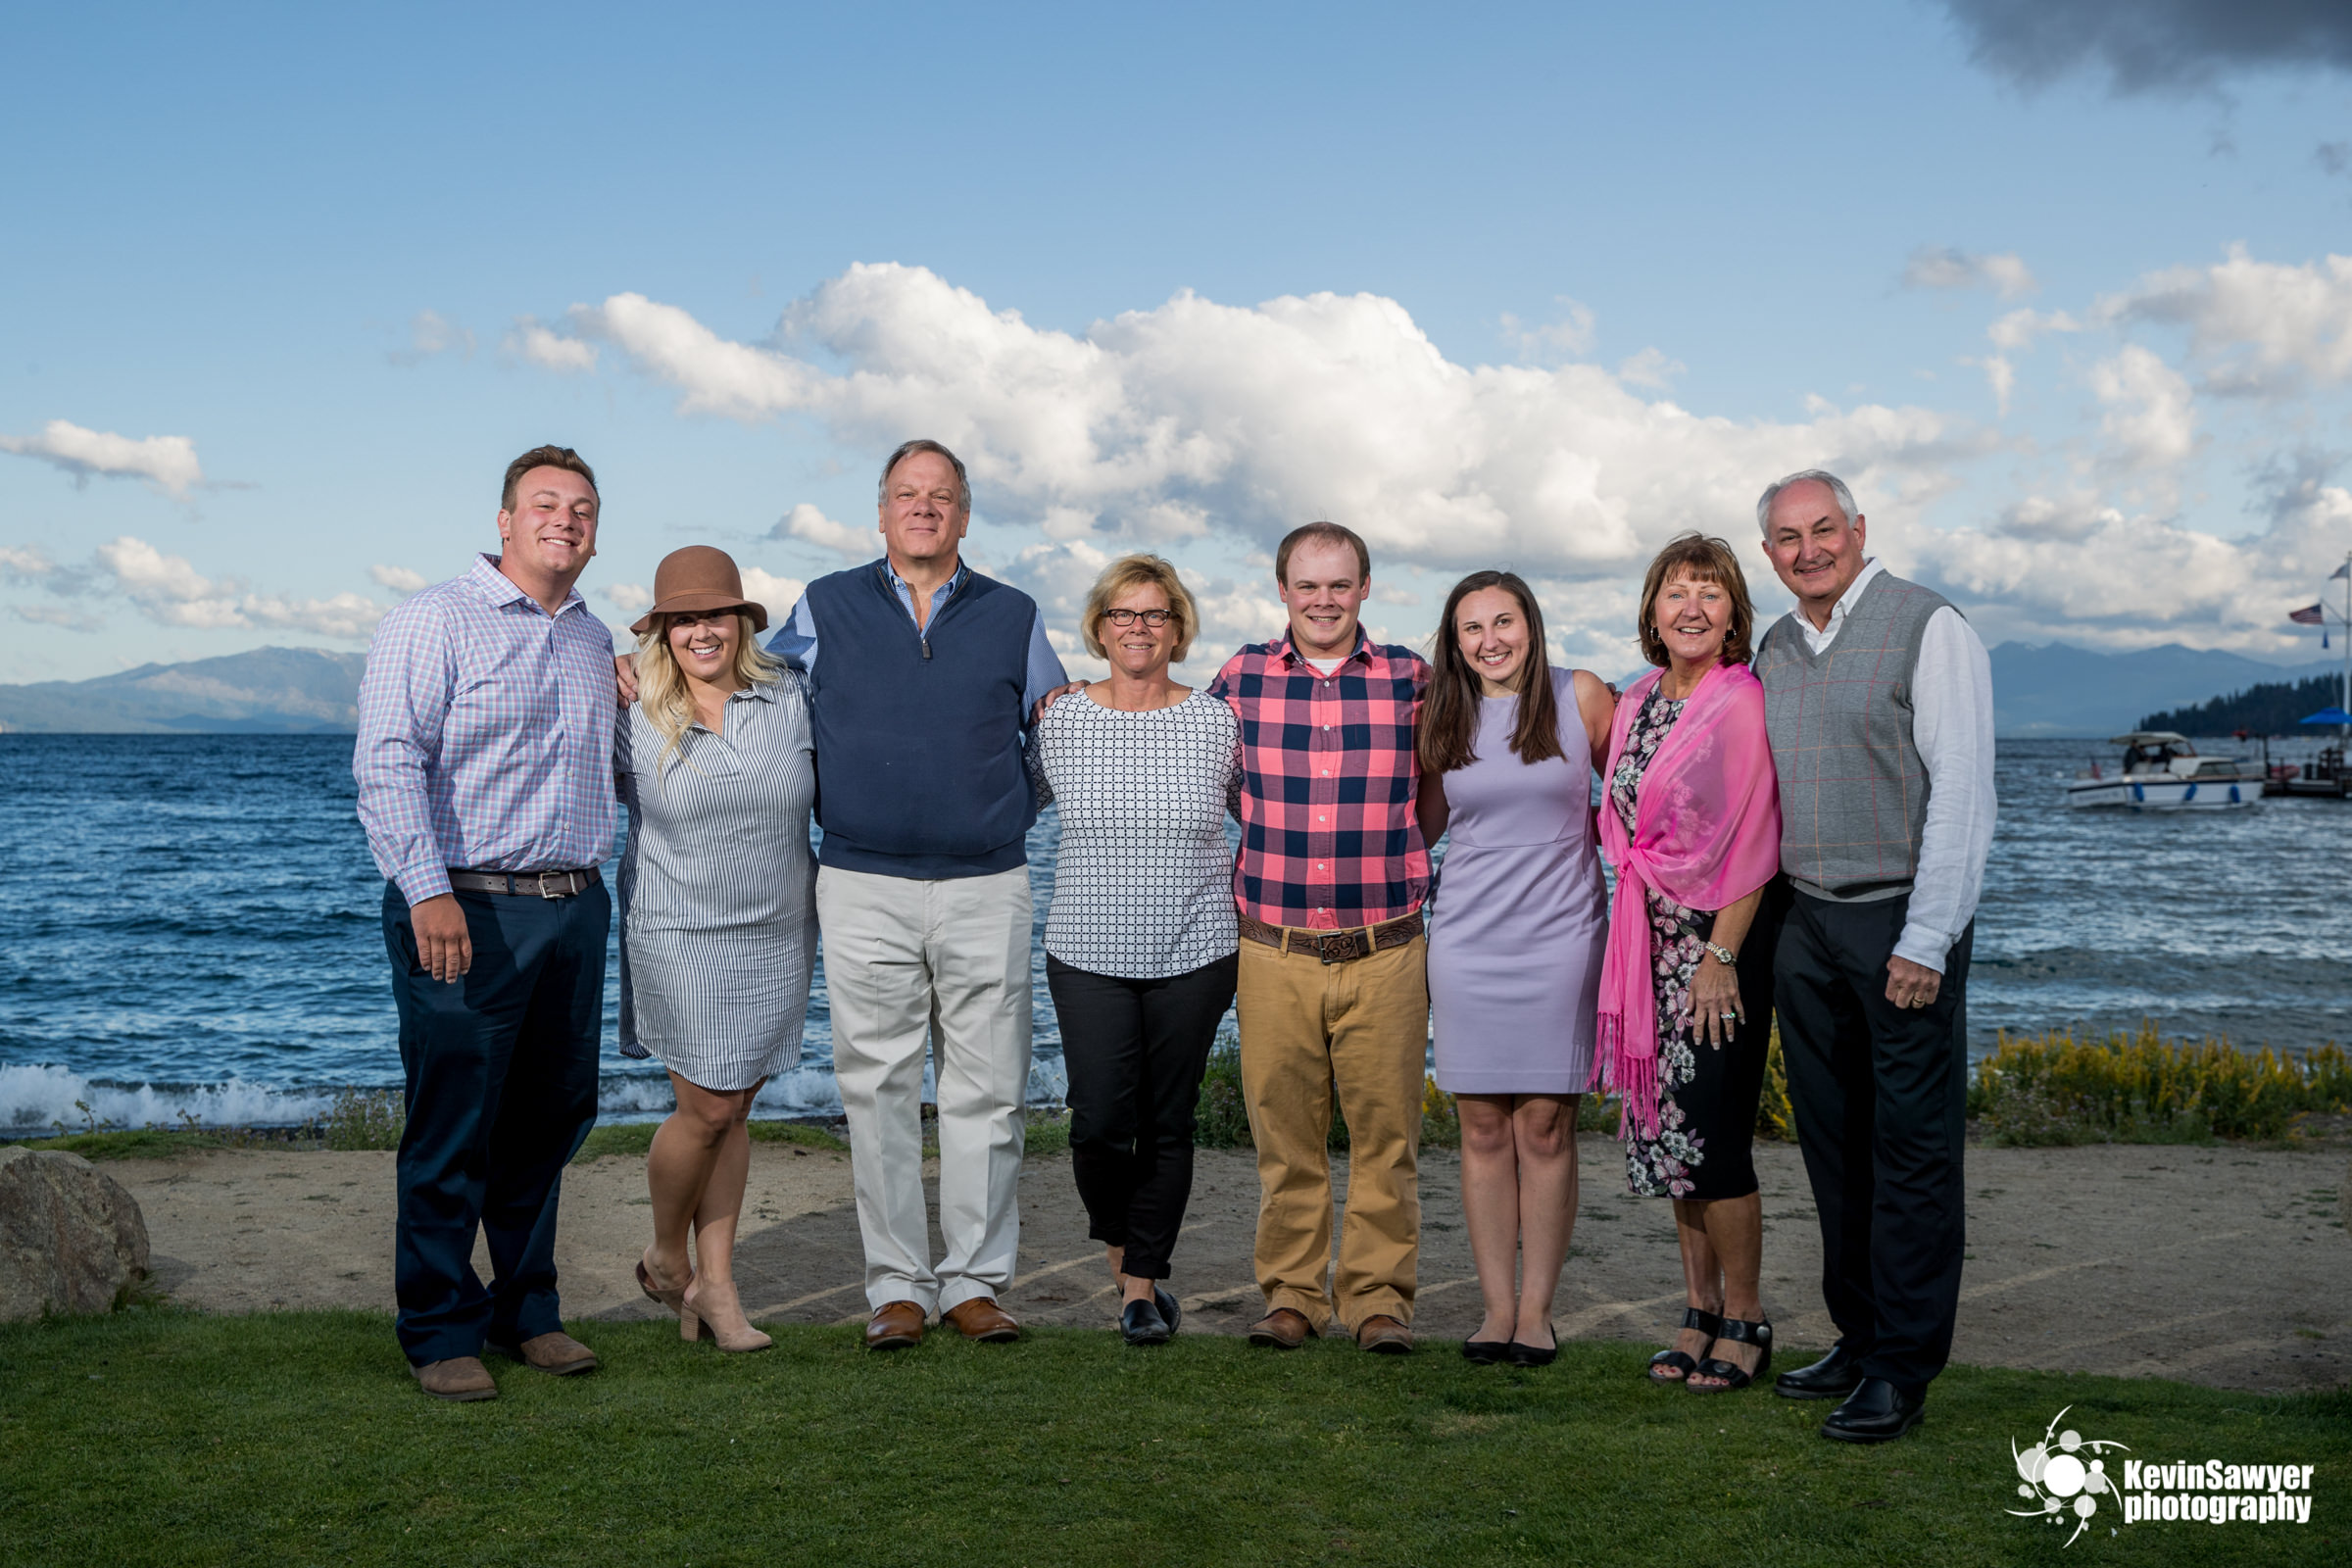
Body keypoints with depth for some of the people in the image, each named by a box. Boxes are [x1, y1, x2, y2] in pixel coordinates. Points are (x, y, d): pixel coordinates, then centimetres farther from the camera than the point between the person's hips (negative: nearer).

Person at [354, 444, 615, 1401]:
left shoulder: (594, 641, 17)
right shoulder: (435, 622, -4)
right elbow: (388, 764, -13)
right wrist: (428, 891, -22)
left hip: (573, 906, 7)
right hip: (465, 910, -7)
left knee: (550, 1118, 11)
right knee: (452, 1129, -3)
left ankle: (526, 1310, 24)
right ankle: (440, 1332, 8)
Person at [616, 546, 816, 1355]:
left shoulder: (788, 700, 0)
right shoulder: (631, 718, -6)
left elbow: (827, 791, 12)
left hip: (777, 936, 3)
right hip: (682, 939, -3)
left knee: (735, 1110, 9)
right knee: (708, 1110, -5)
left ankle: (715, 1286, 17)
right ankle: (666, 1255, 22)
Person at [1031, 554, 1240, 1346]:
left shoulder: (1217, 723, 0)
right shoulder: (1058, 722, 1)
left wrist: (1239, 903, 7)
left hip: (1194, 954, 0)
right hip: (1088, 954, 0)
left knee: (1167, 1125, 4)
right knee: (1099, 1124, -8)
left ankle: (1142, 1282, 18)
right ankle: (1120, 1241, 22)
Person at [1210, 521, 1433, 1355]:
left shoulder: (1411, 678, 4)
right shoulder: (1241, 678, 5)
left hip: (1385, 950, 0)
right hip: (1276, 950, 0)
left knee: (1385, 1132, 3)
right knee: (1284, 1132, 6)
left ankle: (1379, 1296, 14)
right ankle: (1291, 1294, 18)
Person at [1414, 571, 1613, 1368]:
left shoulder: (1580, 696, 1)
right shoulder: (1441, 718, 8)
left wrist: (1588, 826, 0)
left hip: (1559, 935, -2)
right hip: (1466, 936, 2)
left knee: (1544, 1123, -1)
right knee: (1482, 1125, 4)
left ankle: (1537, 1309, 9)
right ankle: (1496, 1307, 12)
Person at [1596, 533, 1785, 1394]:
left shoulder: (1745, 702, -10)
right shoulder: (1637, 703, 12)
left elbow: (1752, 847, -13)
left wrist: (1721, 956, -16)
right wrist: (1633, 948, 12)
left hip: (1726, 936, -7)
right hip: (1653, 937, 7)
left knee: (1711, 1134, -5)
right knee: (1668, 1127, 9)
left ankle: (1744, 1322, 9)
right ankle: (1699, 1311, 20)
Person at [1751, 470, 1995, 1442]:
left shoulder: (1927, 629, -6)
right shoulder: (1776, 650, 13)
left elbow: (1961, 792, -11)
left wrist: (1925, 940, -15)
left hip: (1904, 921, -6)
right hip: (1809, 924, 6)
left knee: (1913, 1149, -2)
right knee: (1833, 1144, 11)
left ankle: (1903, 1369, 4)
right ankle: (1858, 1337, 22)